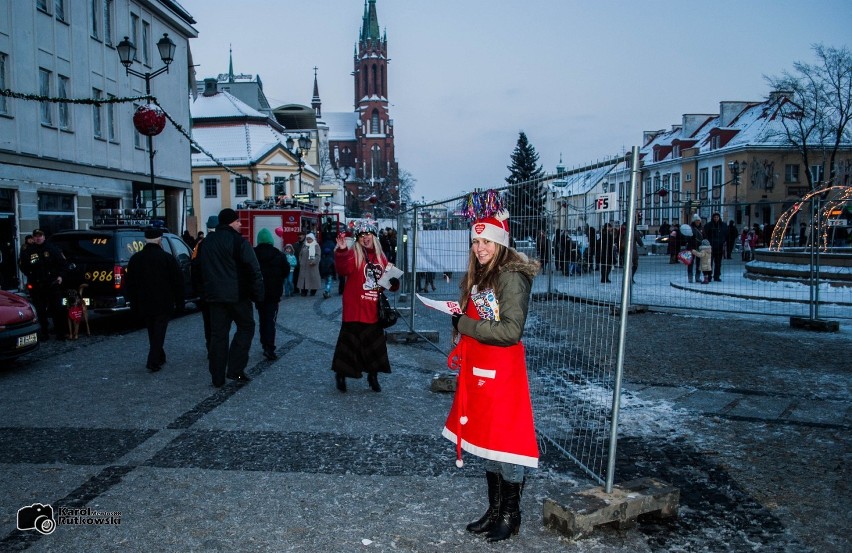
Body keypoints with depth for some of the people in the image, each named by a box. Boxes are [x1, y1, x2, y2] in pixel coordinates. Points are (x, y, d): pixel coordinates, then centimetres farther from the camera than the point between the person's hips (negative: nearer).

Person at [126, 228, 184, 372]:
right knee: (159, 332, -1)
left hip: (144, 304, 4)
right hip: (164, 304, -4)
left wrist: (134, 305, 14)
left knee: (152, 332, 18)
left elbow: (130, 284, 9)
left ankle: (159, 358, 27)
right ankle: (153, 362, -8)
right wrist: (179, 303, 1)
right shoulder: (167, 258, -8)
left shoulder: (135, 259, 4)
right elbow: (178, 282, -7)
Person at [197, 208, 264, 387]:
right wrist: (258, 294, -9)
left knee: (218, 334, 9)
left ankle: (218, 377, 10)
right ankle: (235, 369, 1)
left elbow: (201, 270, 19)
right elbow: (254, 270, -15)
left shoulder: (206, 243, 12)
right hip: (237, 295, -6)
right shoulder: (238, 241, -11)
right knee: (246, 326, 10)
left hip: (215, 295, 6)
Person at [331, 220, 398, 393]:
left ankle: (373, 375, 29)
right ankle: (341, 374, 21)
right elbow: (343, 269, -28)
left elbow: (387, 279, 21)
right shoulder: (353, 254, -7)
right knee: (350, 342, 2)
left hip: (374, 311, 5)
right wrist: (342, 251, -43)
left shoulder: (381, 257, 11)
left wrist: (393, 282, 0)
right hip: (355, 310, -5)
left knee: (376, 344, 12)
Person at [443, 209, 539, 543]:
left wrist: (465, 325, -16)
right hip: (477, 370, 9)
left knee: (506, 441, 2)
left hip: (502, 372, -8)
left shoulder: (512, 278, -14)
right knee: (486, 440, 15)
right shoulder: (477, 277, 12)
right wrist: (460, 351, 8)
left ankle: (511, 516, 18)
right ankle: (494, 510, 29)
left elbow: (511, 331, -21)